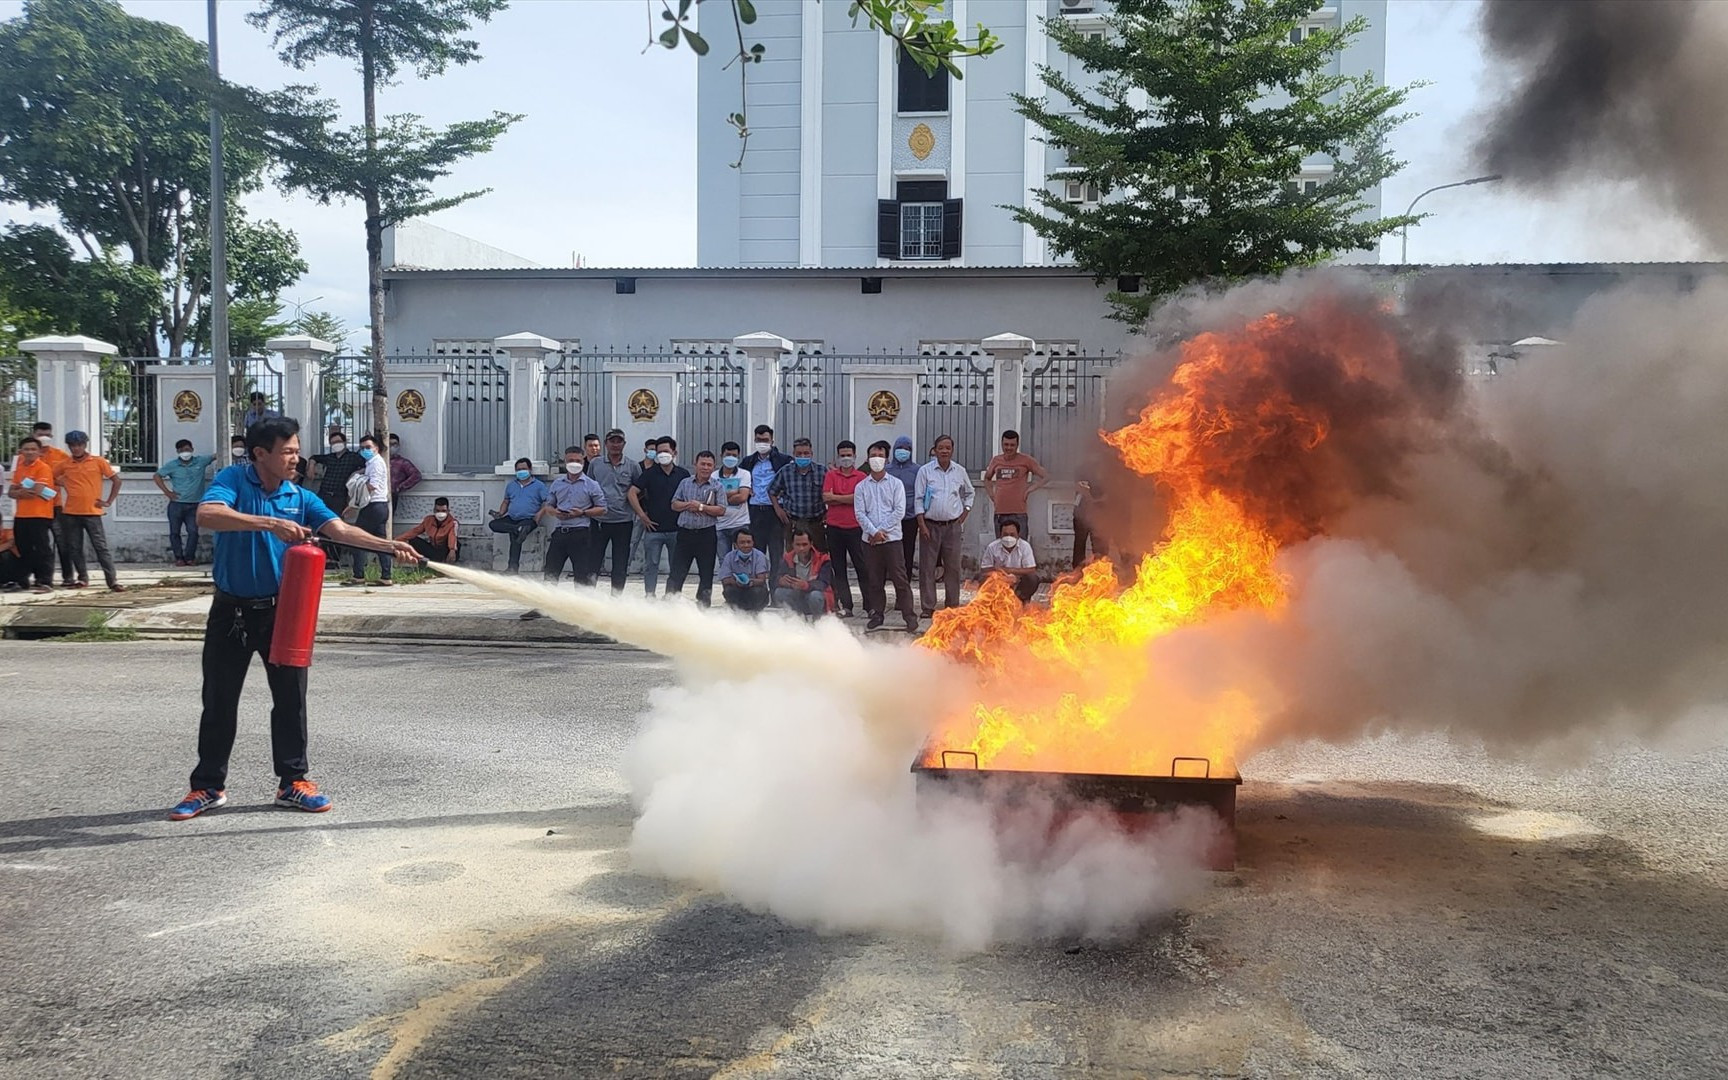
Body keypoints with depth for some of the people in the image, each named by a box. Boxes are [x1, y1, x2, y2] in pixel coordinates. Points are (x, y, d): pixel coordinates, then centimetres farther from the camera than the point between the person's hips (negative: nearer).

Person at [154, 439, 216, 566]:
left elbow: (217, 455, -3)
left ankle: (189, 557, 5)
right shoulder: (172, 465, 2)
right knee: (175, 532, 3)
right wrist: (167, 492, 0)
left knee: (193, 531, -5)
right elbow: (157, 476, 9)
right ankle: (179, 557, 12)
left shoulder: (201, 461, 2)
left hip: (194, 505, 0)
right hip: (176, 504, 0)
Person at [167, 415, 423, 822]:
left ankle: (293, 781, 18)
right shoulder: (233, 480, -9)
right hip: (232, 611, -2)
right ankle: (208, 787, 21)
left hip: (282, 610, 3)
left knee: (291, 697, 4)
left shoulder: (300, 497, 1)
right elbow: (206, 516, -28)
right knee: (219, 702, 7)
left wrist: (389, 546, -27)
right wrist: (270, 523, -37)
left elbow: (341, 530, -11)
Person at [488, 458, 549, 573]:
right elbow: (506, 502, 25)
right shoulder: (511, 485, 21)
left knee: (515, 536, -30)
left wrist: (540, 513, -18)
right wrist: (501, 513, 5)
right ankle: (519, 529, -36)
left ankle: (513, 566, -29)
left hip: (528, 519, -5)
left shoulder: (539, 485, 5)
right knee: (492, 524, -21)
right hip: (511, 519, 5)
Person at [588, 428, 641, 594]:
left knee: (620, 565, 6)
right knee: (593, 562, 1)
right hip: (599, 520, 0)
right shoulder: (595, 463, 5)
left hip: (623, 522, 0)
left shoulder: (633, 466, 3)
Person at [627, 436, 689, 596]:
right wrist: (642, 516, -6)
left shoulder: (683, 474, 4)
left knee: (676, 567, 7)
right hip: (653, 528, -1)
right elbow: (632, 493, -2)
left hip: (676, 529, 1)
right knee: (651, 565, 1)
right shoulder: (650, 473, 0)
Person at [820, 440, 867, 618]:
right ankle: (845, 607, 10)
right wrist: (849, 499, -8)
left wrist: (836, 497, -8)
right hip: (834, 527, 2)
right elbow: (826, 498, -6)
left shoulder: (861, 477, 2)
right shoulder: (831, 475, 7)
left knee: (862, 567, 0)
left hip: (855, 527, -2)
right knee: (839, 569, 5)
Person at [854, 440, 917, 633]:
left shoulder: (896, 484, 4)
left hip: (892, 537, -2)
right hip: (870, 539, 2)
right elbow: (860, 513, 1)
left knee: (900, 578, -5)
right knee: (874, 580, 7)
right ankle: (877, 615, 16)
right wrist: (874, 531, -12)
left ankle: (910, 617, -3)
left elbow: (899, 512, -4)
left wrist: (881, 530, -10)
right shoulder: (861, 487, 9)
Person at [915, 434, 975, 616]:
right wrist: (922, 525, -7)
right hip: (930, 525, -2)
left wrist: (964, 514, 10)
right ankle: (928, 607, 4)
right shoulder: (925, 471, 0)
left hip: (953, 526, 2)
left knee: (953, 566, 4)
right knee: (927, 567, -2)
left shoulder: (960, 471, 7)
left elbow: (969, 493, 22)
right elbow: (918, 499, -1)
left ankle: (953, 605, 13)